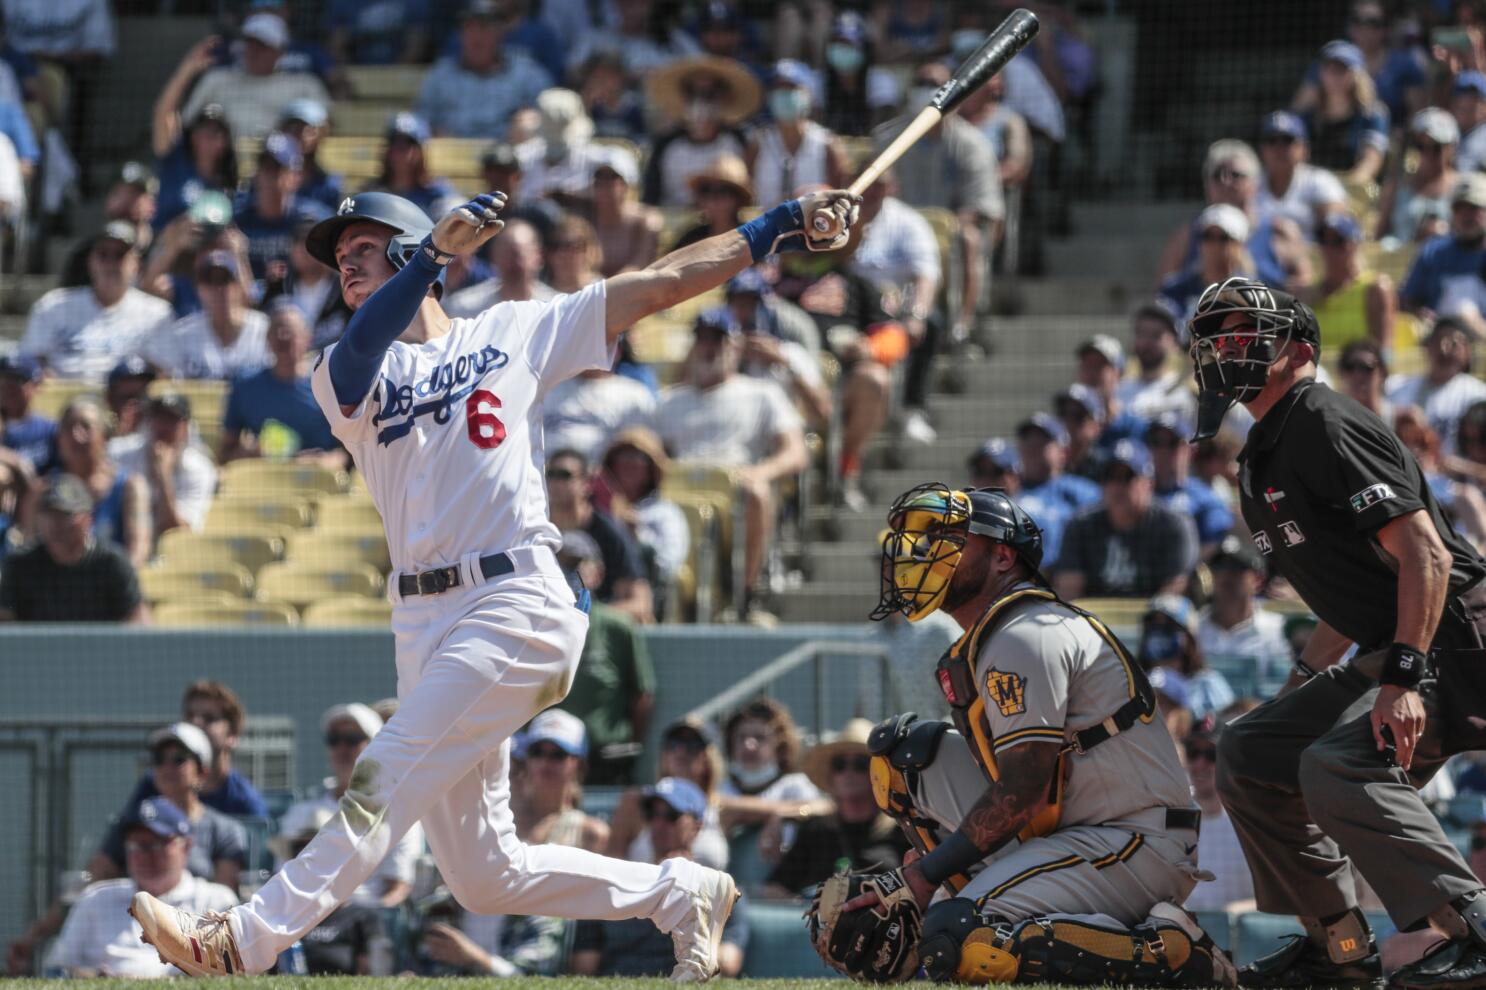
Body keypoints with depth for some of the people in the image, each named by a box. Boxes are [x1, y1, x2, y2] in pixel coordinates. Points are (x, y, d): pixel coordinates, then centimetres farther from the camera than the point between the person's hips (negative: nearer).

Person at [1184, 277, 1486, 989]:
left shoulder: (1325, 428, -15)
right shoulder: (1265, 459, 17)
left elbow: (1425, 555, -23)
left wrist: (1404, 678, -30)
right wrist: (1303, 685, 21)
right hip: (1387, 653, 11)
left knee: (1336, 768, -29)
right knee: (1250, 753, 13)